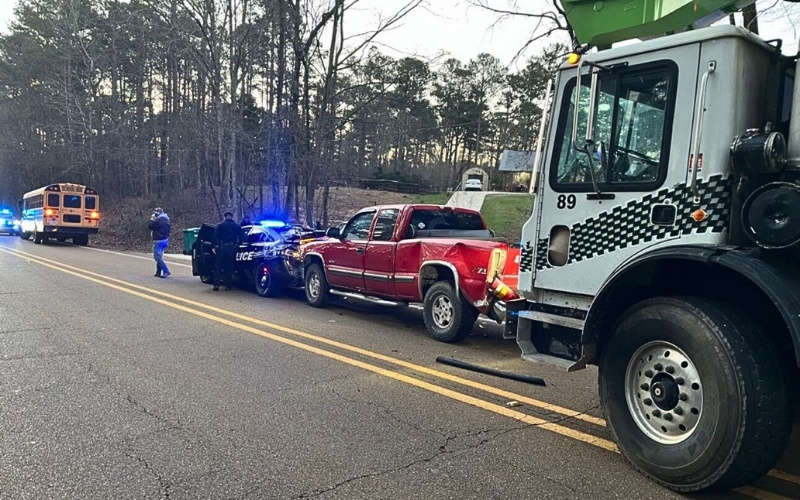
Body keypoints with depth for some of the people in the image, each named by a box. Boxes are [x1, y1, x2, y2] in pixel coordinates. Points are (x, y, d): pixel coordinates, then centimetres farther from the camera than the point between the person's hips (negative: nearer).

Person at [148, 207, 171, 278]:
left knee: (157, 257, -8)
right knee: (159, 256, 17)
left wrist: (152, 219, 2)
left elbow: (150, 226, -10)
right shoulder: (166, 220, 12)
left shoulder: (158, 220, -18)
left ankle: (166, 271, -15)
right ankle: (158, 272, 20)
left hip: (158, 241, -10)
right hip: (165, 240, 10)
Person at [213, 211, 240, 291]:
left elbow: (216, 236, -4)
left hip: (222, 247, -1)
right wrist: (237, 245, 15)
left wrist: (215, 246, -1)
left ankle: (216, 284, -2)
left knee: (218, 266, 4)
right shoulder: (237, 226, 10)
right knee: (229, 267, 6)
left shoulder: (220, 225, 3)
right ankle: (228, 285, 6)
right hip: (232, 248, 2)